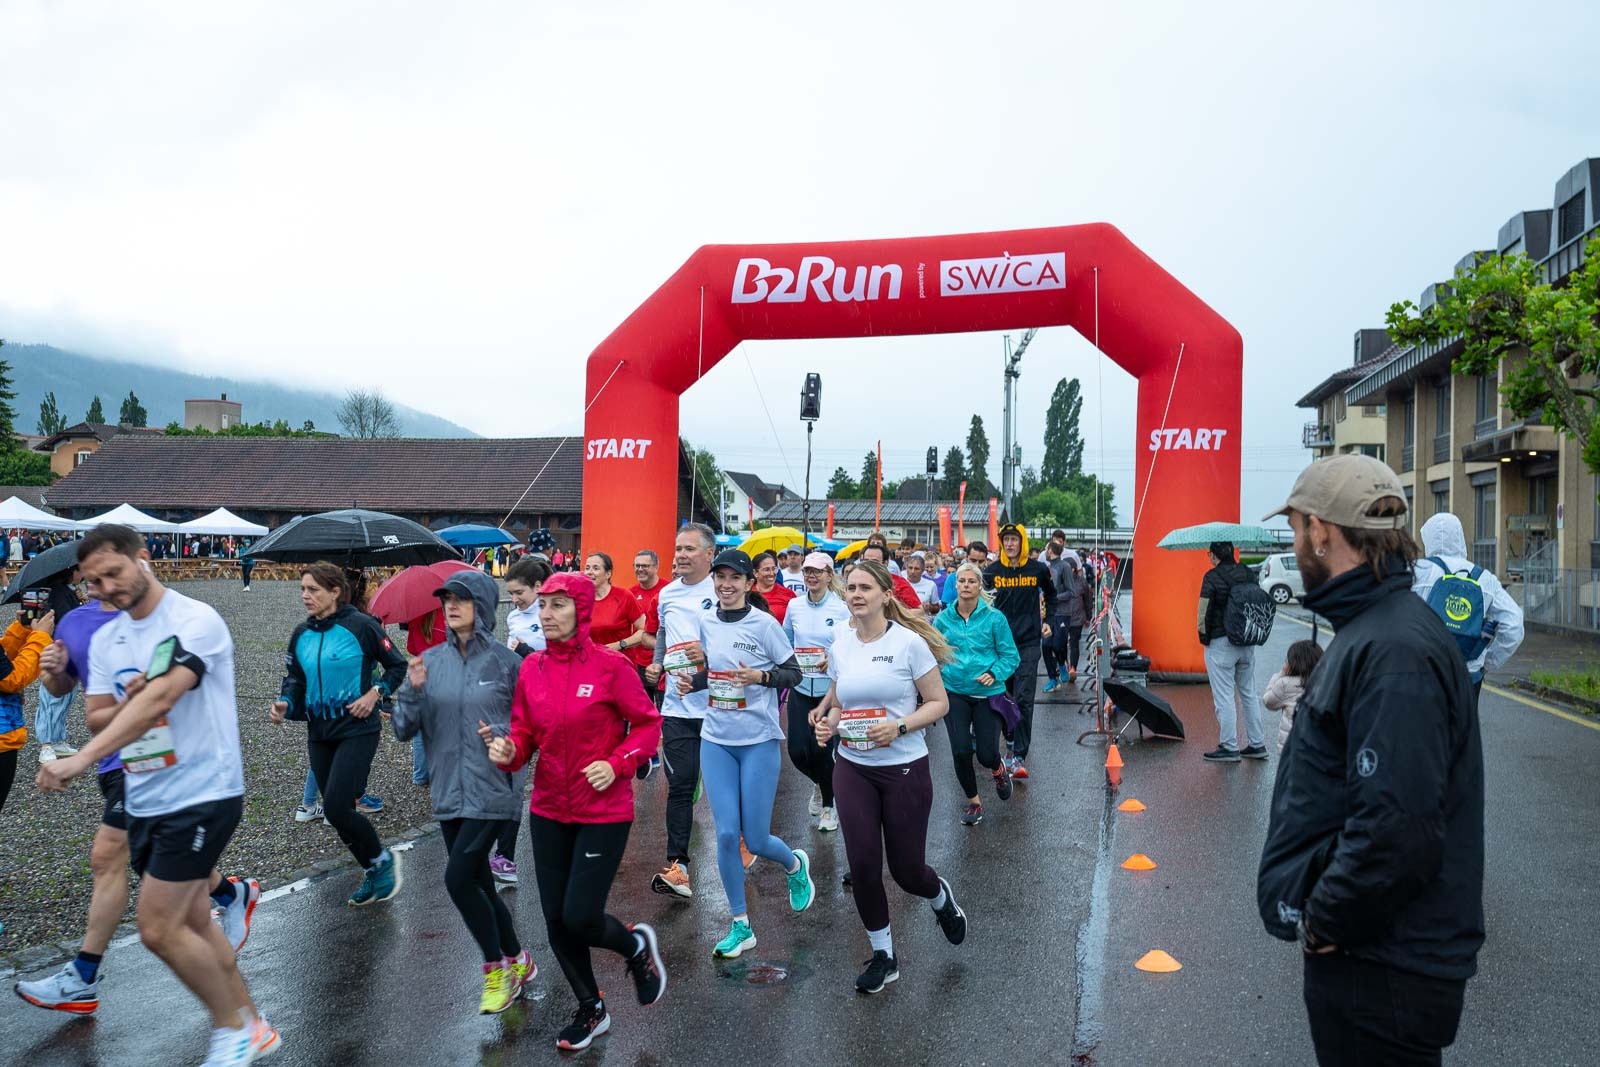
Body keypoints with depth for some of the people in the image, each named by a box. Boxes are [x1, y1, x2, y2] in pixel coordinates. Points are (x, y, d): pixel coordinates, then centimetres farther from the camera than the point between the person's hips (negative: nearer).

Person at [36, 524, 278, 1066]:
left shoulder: (195, 619, -16)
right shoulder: (104, 640, 9)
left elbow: (160, 698, -28)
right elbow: (98, 718, 9)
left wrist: (81, 759, -34)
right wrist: (128, 705, -13)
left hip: (202, 794, -8)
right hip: (144, 801, 8)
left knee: (158, 928, -8)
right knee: (194, 923, 13)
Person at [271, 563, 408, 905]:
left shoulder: (360, 626, -11)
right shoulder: (301, 634, 6)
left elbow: (397, 666, -2)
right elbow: (294, 679, 13)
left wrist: (374, 694, -14)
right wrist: (286, 704, -7)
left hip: (357, 730, -7)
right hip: (319, 733, 7)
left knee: (335, 808, -14)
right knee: (338, 811, 11)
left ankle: (382, 860, 10)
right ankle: (374, 873, 30)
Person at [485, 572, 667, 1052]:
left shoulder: (611, 666, -15)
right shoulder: (531, 668, -1)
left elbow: (648, 725, -7)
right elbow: (525, 733, 5)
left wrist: (616, 765, -19)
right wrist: (507, 750, -15)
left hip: (604, 812, -5)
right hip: (548, 811, 5)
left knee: (579, 917, -6)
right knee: (555, 919, 11)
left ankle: (637, 945, 29)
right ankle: (591, 1010, 36)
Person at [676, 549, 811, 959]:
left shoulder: (764, 623, -10)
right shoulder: (706, 623, 4)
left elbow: (794, 673, -5)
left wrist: (761, 676, -23)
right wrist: (691, 681, -2)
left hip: (759, 741, -4)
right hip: (716, 741, 4)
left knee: (755, 839, 0)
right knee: (726, 834, 0)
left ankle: (796, 865, 36)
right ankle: (741, 926, 17)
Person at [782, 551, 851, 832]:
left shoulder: (841, 608, -7)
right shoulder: (794, 606, 3)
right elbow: (785, 643, 15)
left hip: (831, 690, -3)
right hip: (800, 689, 3)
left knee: (823, 750, -1)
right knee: (797, 751, -2)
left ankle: (828, 805, 25)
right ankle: (820, 783, 33)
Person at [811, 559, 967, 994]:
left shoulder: (909, 642, -11)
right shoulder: (840, 646, 2)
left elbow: (938, 703, -8)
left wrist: (899, 726, -23)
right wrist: (827, 724, -7)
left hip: (904, 768, -4)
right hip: (853, 769, 4)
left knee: (906, 868, 5)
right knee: (862, 866, 0)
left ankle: (941, 897, 43)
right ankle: (883, 956, 22)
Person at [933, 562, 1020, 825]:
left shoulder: (994, 618, -9)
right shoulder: (943, 619, -2)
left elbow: (1010, 656, -5)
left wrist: (994, 674, -21)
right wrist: (937, 672, -9)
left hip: (987, 693, -2)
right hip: (954, 693, 2)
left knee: (986, 754, -2)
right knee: (960, 752, -4)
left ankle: (998, 768, 39)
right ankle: (973, 802, 23)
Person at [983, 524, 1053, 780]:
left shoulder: (1038, 569, 1)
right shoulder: (992, 571, 1)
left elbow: (1050, 595, 21)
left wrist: (1046, 621, 13)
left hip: (1029, 641, -2)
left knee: (1024, 699, -11)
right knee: (1009, 695, 15)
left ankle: (1019, 757, -12)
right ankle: (1015, 741, 35)